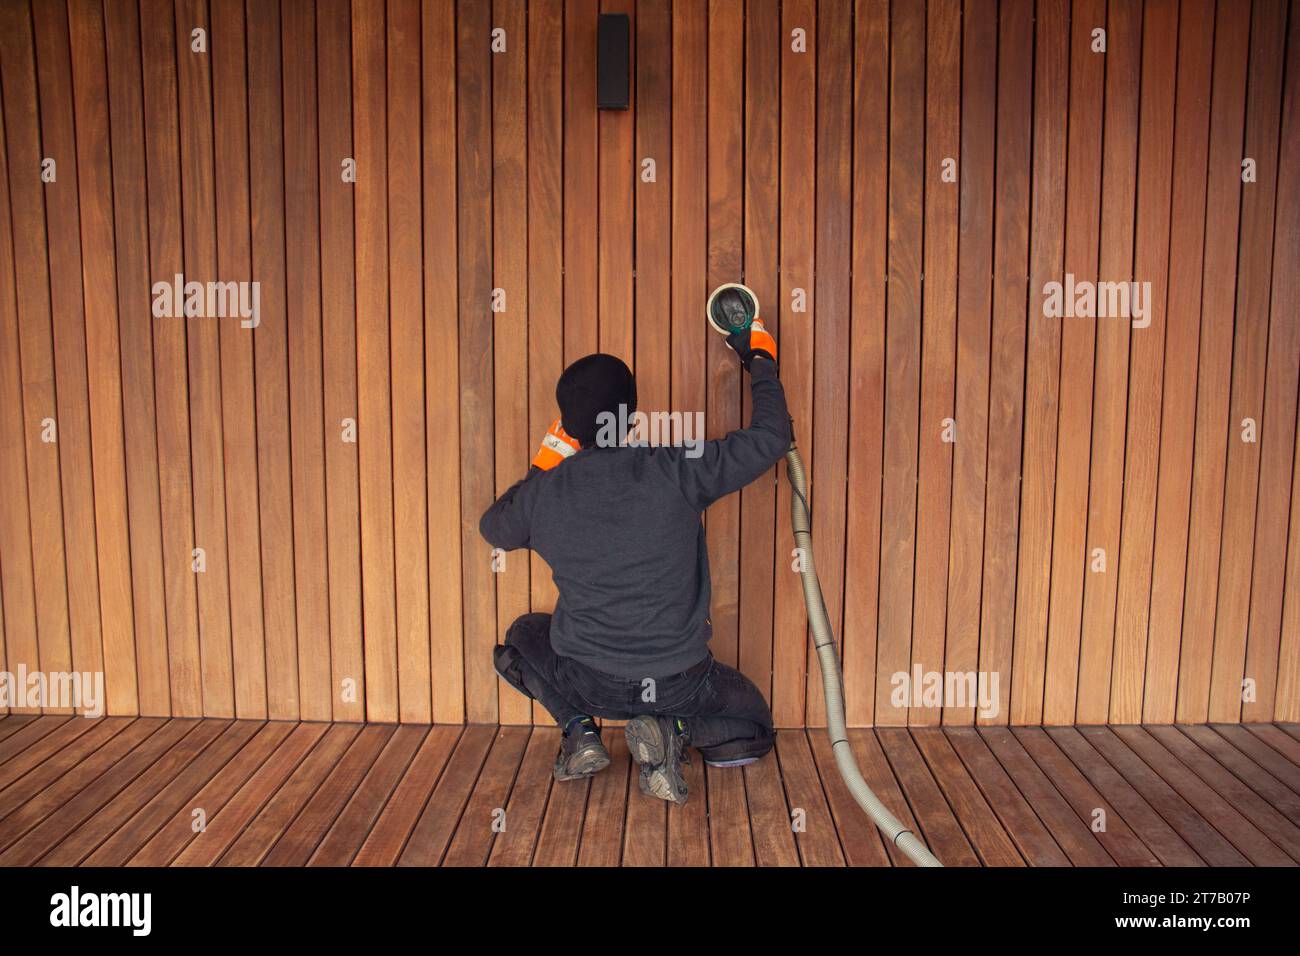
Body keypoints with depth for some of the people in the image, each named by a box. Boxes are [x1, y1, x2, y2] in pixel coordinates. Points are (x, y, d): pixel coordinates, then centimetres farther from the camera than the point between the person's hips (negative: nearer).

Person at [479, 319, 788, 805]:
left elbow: (493, 528, 14)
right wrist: (761, 362, 8)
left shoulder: (544, 492, -9)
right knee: (754, 729, 27)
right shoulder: (674, 470, -17)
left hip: (587, 681, 2)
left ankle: (579, 729, 10)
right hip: (678, 681, -1)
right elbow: (769, 439, -7)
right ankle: (671, 729, -3)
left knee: (522, 636, 33)